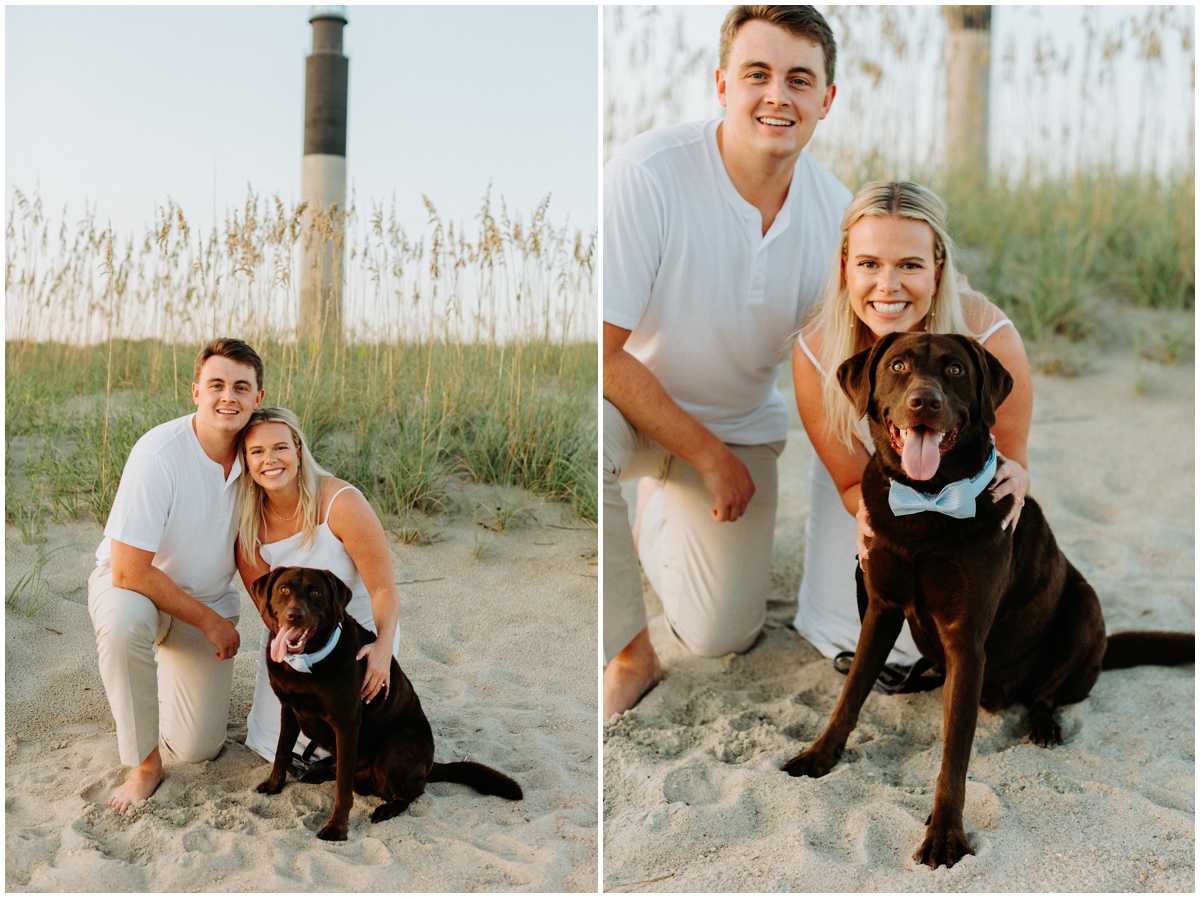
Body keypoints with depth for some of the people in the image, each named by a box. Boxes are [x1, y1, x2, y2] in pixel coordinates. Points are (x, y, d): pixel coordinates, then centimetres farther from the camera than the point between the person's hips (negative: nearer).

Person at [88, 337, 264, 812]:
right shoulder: (158, 454, -29)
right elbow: (128, 571, -28)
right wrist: (210, 621, -20)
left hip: (209, 603, 4)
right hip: (131, 585, -4)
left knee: (198, 749, 1)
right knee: (123, 618, -41)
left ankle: (167, 669, 34)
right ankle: (145, 762, -20)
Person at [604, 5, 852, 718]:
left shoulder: (836, 210, -12)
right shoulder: (648, 172, -26)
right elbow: (600, 351, -24)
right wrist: (708, 456, -19)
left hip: (742, 424, 4)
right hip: (627, 402, -3)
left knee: (724, 636, -3)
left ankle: (658, 518, 31)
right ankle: (629, 654, -14)